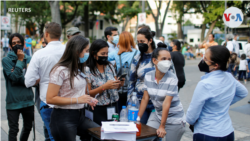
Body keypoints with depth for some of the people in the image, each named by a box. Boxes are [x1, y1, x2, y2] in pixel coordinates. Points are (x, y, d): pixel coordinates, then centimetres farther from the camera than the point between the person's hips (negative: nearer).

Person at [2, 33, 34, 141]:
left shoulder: (29, 59, 2)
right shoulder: (6, 60, -6)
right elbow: (13, 77, -18)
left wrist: (18, 77, -17)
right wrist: (20, 61, -17)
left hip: (28, 100, 4)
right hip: (13, 102, -4)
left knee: (28, 127, 21)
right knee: (13, 130, 2)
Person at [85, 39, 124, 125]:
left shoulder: (110, 66, 6)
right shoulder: (87, 70, -10)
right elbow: (88, 94, -13)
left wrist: (120, 84, -8)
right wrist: (104, 87, -22)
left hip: (114, 107, 5)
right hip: (99, 109, -5)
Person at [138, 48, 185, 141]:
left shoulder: (172, 79, -20)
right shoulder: (148, 76, -6)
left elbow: (166, 104, -23)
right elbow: (145, 99, -2)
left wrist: (162, 127, -24)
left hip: (174, 119, -3)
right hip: (157, 115, 4)